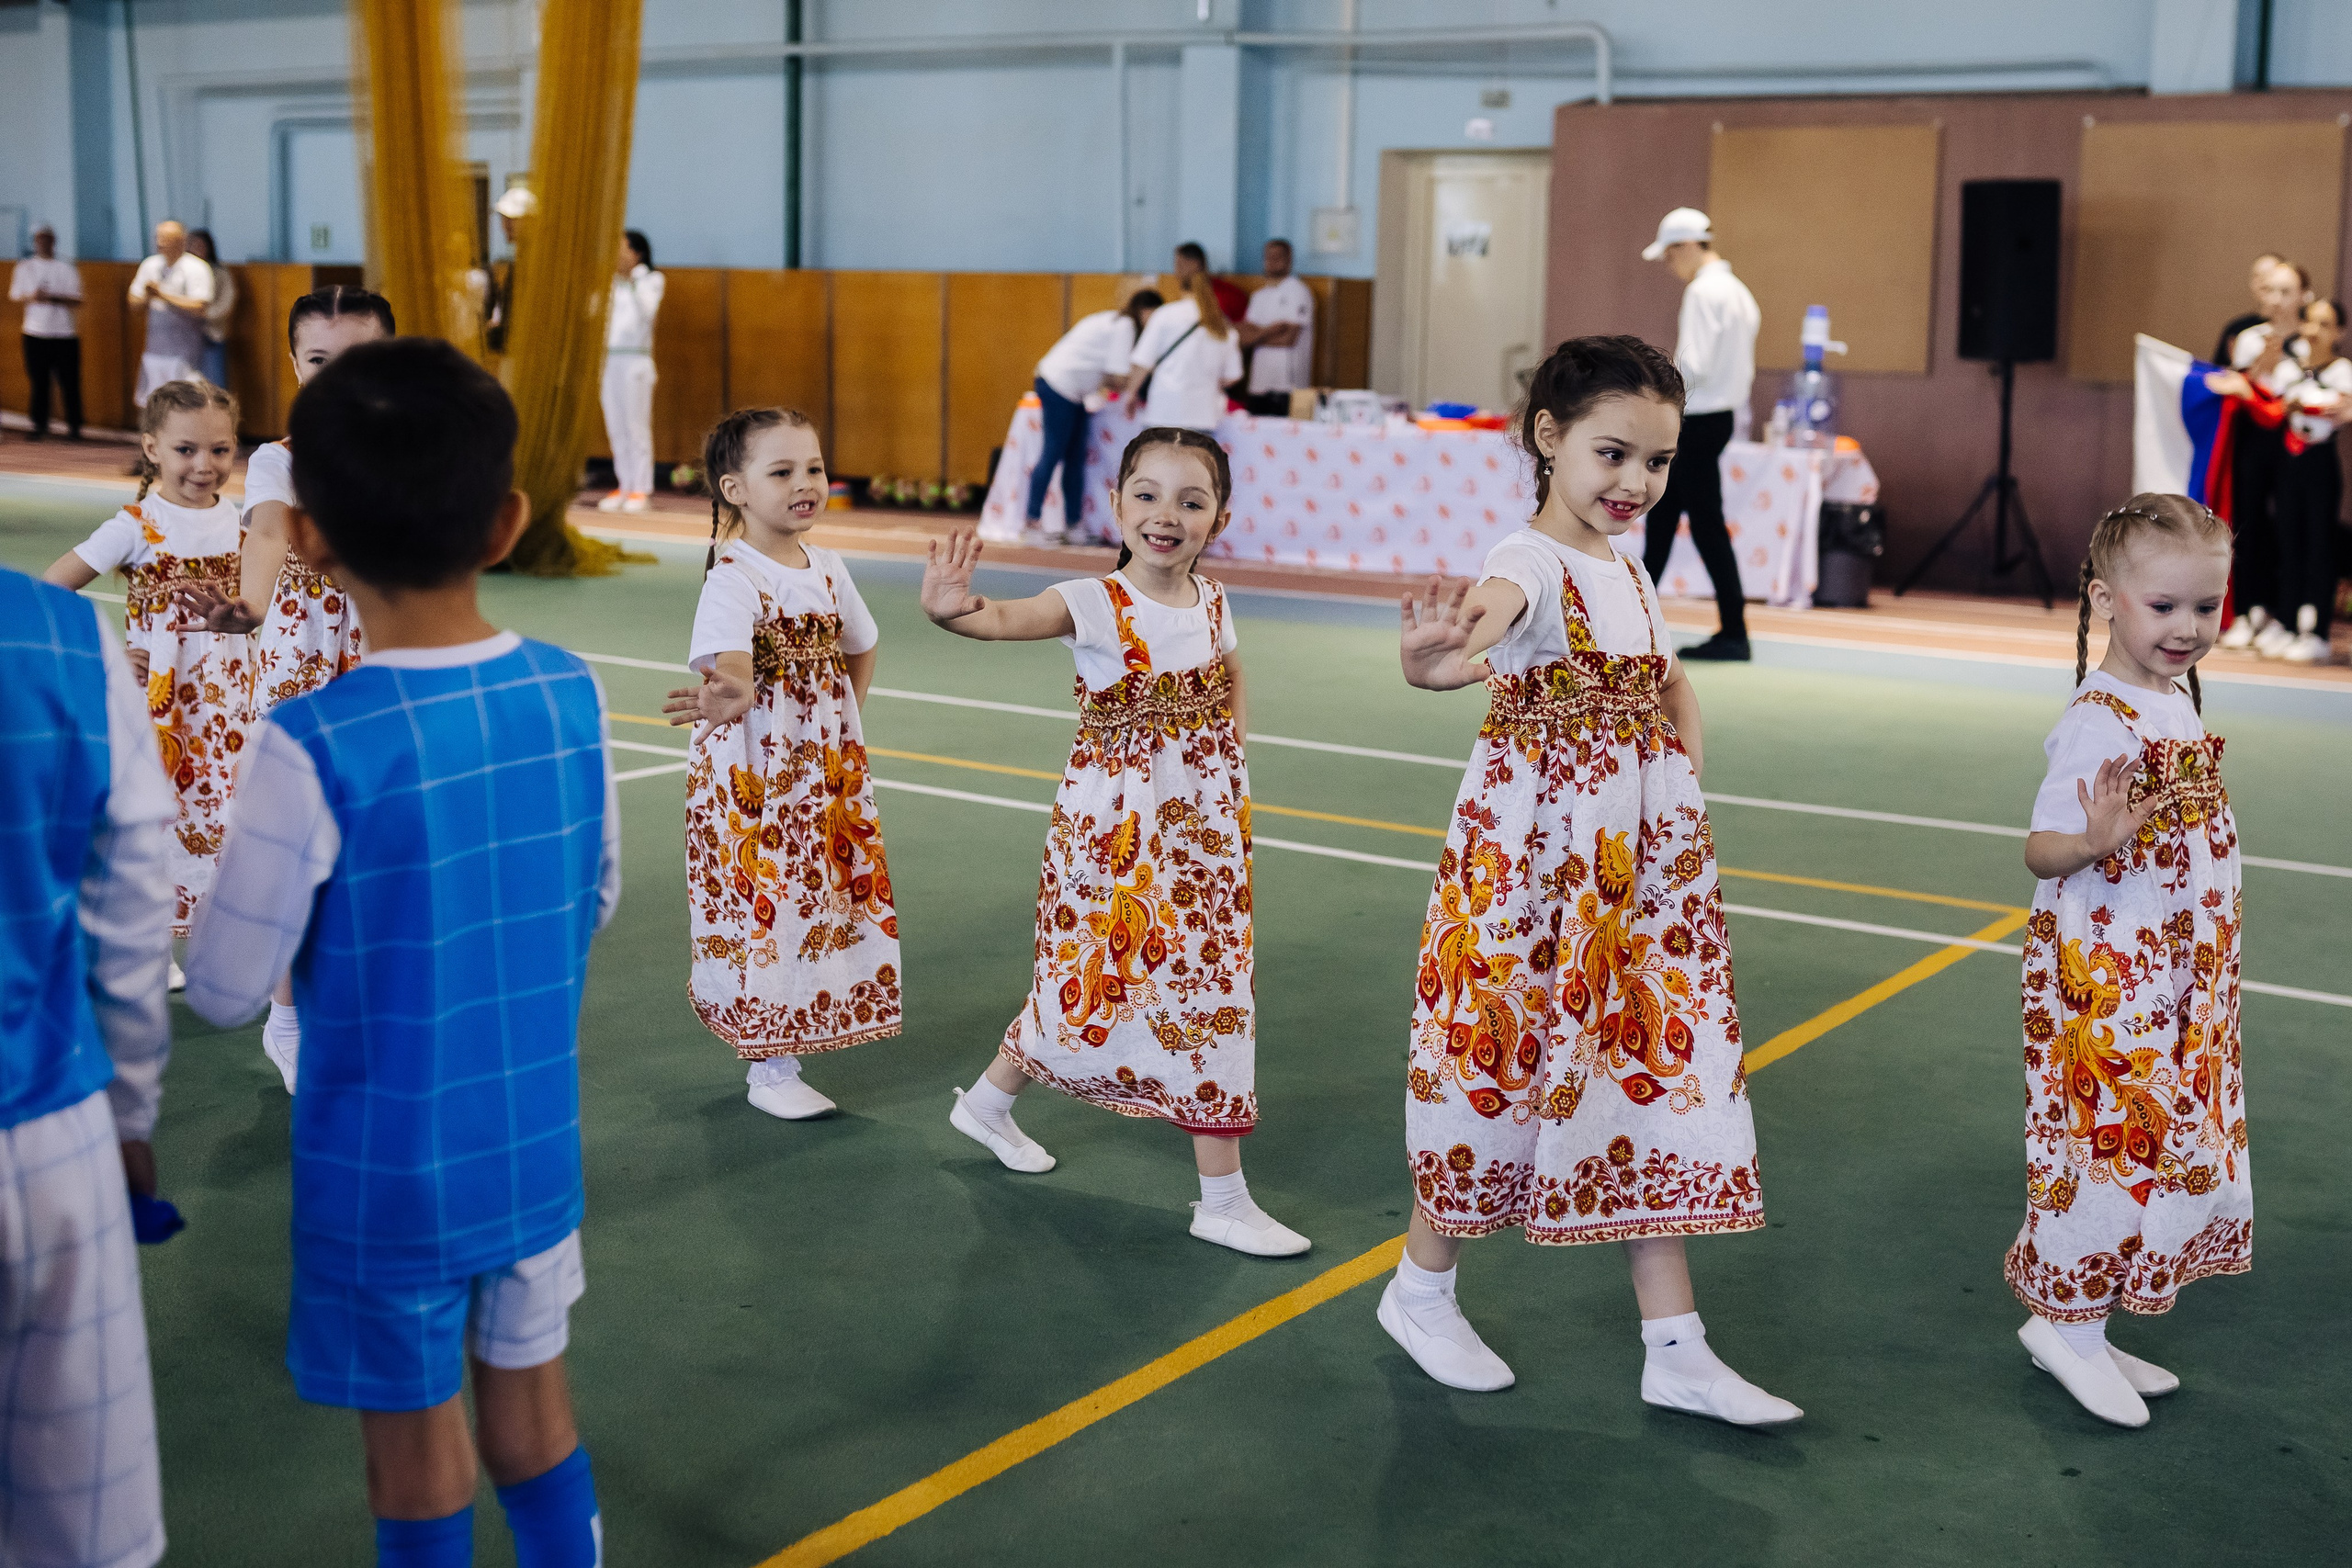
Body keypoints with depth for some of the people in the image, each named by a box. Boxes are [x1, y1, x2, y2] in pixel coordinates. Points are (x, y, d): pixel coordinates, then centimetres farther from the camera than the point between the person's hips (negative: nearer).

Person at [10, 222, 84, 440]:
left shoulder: (68, 269, 4)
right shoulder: (25, 267, 8)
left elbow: (77, 302, -1)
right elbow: (15, 296, 9)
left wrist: (54, 298, -16)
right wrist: (31, 298, -12)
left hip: (65, 334, -1)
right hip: (35, 334, 1)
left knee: (69, 382, -2)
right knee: (38, 383, 2)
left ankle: (74, 426, 6)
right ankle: (40, 425, 10)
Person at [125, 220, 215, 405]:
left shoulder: (196, 269, -7)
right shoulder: (150, 265, 10)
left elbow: (198, 308, -17)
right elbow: (134, 300, 16)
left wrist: (163, 296, -18)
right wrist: (148, 296, -7)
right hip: (155, 347, 6)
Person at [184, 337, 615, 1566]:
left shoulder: (315, 748, -23)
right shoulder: (571, 694, -9)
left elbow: (227, 989, -13)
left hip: (385, 1174, -4)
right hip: (536, 1146, 4)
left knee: (416, 1446, 14)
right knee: (531, 1402, 21)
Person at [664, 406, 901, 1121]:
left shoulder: (827, 568, 5)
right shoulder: (732, 578, -16)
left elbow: (860, 649, 22)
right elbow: (731, 673, -32)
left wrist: (844, 734, 13)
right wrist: (726, 700, -55)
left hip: (825, 770, 7)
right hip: (753, 774, -7)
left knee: (821, 898, 11)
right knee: (762, 904, -3)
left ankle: (779, 1050, 26)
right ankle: (771, 1069, 10)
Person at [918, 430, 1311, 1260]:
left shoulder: (1212, 605, 1)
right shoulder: (1096, 606, -17)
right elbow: (1011, 618, -38)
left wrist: (1229, 753, 6)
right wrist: (948, 609, -60)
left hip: (1203, 827, 6)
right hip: (1115, 828, -6)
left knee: (1204, 990, 11)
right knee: (1095, 981, -2)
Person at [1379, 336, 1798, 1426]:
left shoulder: (1628, 571, 11)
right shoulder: (1530, 564, -14)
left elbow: (1673, 684, 27)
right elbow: (1487, 617, -38)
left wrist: (1687, 769, 11)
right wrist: (1430, 657, -60)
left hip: (1640, 859, 8)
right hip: (1532, 849, -7)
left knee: (1653, 1063, 7)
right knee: (1502, 1052, 3)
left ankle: (1676, 1350, 14)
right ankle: (1422, 1289, 27)